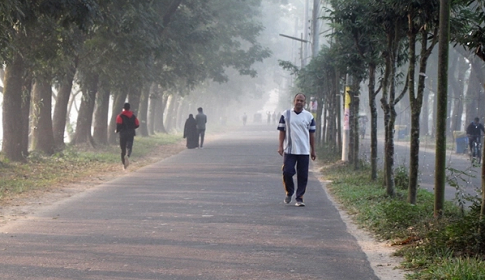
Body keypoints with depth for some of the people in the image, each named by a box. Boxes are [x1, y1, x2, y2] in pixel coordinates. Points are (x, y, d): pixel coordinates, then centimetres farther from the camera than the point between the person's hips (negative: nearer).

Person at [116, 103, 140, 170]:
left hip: (123, 134, -2)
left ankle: (124, 164, 9)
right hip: (131, 134, 2)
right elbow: (137, 125, 7)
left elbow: (119, 125, -15)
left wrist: (117, 130, 4)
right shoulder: (133, 116, 8)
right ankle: (127, 156, -40)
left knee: (123, 149, 8)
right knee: (129, 147, -6)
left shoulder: (120, 116, -4)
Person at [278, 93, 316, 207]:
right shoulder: (285, 115, 5)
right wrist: (280, 146, -2)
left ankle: (299, 198, 8)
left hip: (304, 151, 1)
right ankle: (289, 193, 18)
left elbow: (312, 134, 11)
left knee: (303, 176, 0)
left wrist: (313, 150, 10)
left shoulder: (309, 116, 7)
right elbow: (282, 131, 7)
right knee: (287, 172, -7)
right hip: (289, 150, -1)